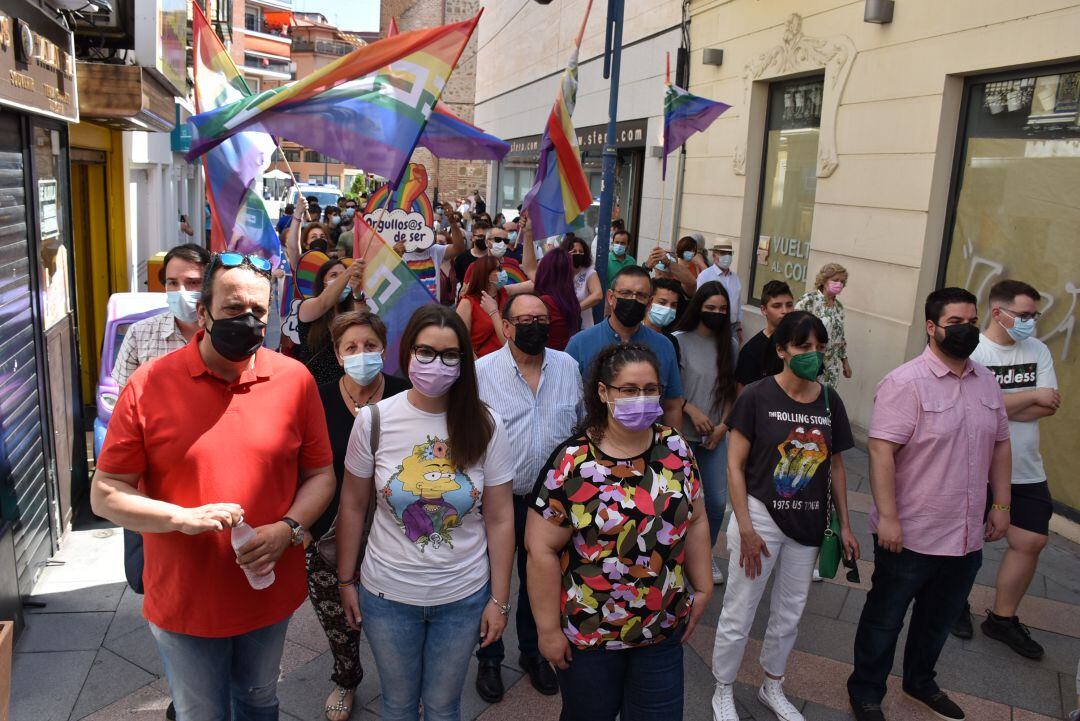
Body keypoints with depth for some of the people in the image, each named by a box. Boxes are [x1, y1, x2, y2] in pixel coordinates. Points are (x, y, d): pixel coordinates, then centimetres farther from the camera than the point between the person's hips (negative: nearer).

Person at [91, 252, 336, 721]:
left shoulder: (295, 380, -9)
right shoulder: (148, 385, -12)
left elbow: (320, 474, -1)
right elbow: (105, 494, -8)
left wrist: (288, 529, -18)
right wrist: (182, 517, -23)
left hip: (269, 593, 2)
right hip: (184, 602, -1)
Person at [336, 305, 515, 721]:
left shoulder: (485, 426, -11)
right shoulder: (374, 420, -11)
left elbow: (499, 518, -6)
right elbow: (353, 505, 0)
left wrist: (500, 600, -4)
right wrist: (346, 580, 3)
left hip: (464, 598, 0)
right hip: (387, 595, 0)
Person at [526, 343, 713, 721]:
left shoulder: (676, 448, -4)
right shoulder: (572, 463, -18)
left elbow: (695, 521, 7)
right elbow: (542, 549, -15)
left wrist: (702, 589, 8)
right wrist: (548, 629, -12)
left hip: (664, 629, 4)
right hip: (588, 634, -3)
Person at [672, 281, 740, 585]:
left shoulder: (730, 345, 2)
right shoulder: (679, 341, -10)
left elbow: (732, 390, 8)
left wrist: (723, 426, -2)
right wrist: (691, 410, -15)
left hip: (716, 435, 4)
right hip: (682, 433, -3)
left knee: (717, 501, 7)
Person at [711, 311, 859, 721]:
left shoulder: (830, 401, 1)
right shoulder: (757, 396, -13)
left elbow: (835, 466, 10)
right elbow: (735, 465, -11)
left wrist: (844, 526, 10)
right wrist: (745, 528, -15)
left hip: (807, 525, 5)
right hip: (760, 517, -4)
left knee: (789, 615, 19)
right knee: (738, 615, 5)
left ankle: (772, 688, 42)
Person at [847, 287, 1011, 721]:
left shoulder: (987, 382, 6)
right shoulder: (906, 382, -17)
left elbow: (1000, 444, 14)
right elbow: (881, 450, -22)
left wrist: (1001, 504, 11)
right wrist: (887, 517, -24)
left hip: (967, 537, 7)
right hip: (911, 535, -7)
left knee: (939, 618, 24)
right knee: (885, 619, 11)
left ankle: (920, 682, 46)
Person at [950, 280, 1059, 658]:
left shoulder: (1038, 351, 3)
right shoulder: (970, 351, -14)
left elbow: (1050, 406, -7)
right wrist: (1032, 396, -15)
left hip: (1025, 470, 5)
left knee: (1030, 541, 6)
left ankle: (1003, 618, 24)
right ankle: (957, 604, 34)